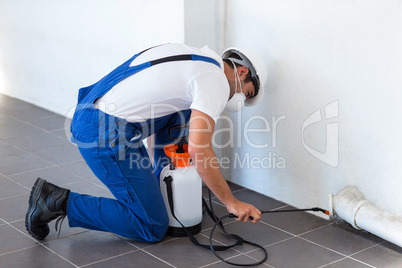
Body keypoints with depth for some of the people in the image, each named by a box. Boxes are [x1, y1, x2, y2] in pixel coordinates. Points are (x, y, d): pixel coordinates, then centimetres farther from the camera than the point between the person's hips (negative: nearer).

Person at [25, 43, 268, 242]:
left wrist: (156, 168, 35)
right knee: (154, 228, 1)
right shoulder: (217, 81, -7)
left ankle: (162, 188, 29)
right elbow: (199, 148, -19)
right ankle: (63, 203, -2)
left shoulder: (193, 55, 21)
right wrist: (231, 203, -9)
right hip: (108, 136, -10)